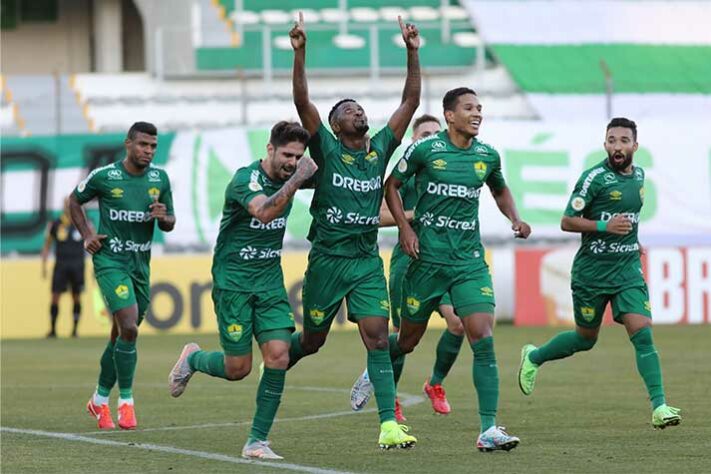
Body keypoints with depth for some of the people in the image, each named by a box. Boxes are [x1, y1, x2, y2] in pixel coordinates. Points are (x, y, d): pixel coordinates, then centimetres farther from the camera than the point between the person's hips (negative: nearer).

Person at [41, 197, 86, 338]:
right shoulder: (55, 224, 3)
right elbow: (47, 245, 11)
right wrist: (44, 265, 5)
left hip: (77, 266, 0)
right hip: (60, 265, 0)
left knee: (76, 297, 3)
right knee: (55, 297, -4)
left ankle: (75, 329, 12)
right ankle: (52, 329, 3)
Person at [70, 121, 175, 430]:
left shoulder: (160, 179, 4)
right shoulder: (104, 176, -8)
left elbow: (169, 224, 12)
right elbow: (75, 201, 9)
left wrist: (164, 217, -11)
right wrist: (87, 236, -2)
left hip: (141, 265, 5)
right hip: (110, 262, -5)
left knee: (121, 335, 13)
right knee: (129, 329, -20)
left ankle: (100, 400, 29)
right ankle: (125, 401, -9)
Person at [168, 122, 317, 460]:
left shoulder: (289, 176, 3)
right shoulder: (245, 179, -18)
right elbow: (264, 212, -40)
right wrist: (297, 179, -43)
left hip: (270, 281, 6)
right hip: (233, 282, -6)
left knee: (278, 357, -11)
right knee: (238, 368, -3)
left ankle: (257, 441, -2)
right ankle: (193, 359, 32)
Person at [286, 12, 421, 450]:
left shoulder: (381, 149, 7)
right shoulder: (326, 149, -3)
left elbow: (411, 101, 5)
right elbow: (303, 102, -15)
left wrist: (412, 53, -3)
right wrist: (300, 53, -26)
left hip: (368, 261, 2)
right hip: (327, 260, -2)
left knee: (378, 339, -10)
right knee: (312, 341, 11)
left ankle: (389, 425, -15)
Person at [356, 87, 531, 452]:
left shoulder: (488, 156, 5)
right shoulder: (424, 150, -6)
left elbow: (500, 192, 25)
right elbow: (391, 186, 6)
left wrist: (515, 219, 7)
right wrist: (404, 226, -6)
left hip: (470, 261, 2)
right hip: (428, 257, -2)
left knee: (483, 340, -12)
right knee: (408, 339, 10)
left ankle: (488, 430, -14)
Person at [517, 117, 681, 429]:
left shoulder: (639, 175, 8)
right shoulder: (595, 178, -12)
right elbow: (567, 222, -13)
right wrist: (605, 226, -24)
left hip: (627, 269, 4)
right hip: (591, 271, -4)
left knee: (642, 332, -13)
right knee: (585, 339, 10)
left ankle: (659, 407, -16)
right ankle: (534, 357, 39)